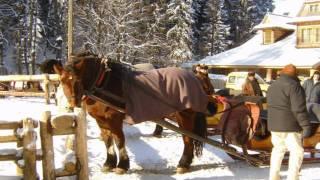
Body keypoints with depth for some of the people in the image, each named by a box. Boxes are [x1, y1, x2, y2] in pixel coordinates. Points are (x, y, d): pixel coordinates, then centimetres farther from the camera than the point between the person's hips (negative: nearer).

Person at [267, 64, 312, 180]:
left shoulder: (272, 86, 12)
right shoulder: (294, 86, -14)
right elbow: (299, 109, -21)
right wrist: (306, 125, -21)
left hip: (274, 125, 8)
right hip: (290, 126, -8)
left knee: (278, 149, 19)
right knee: (296, 151, 1)